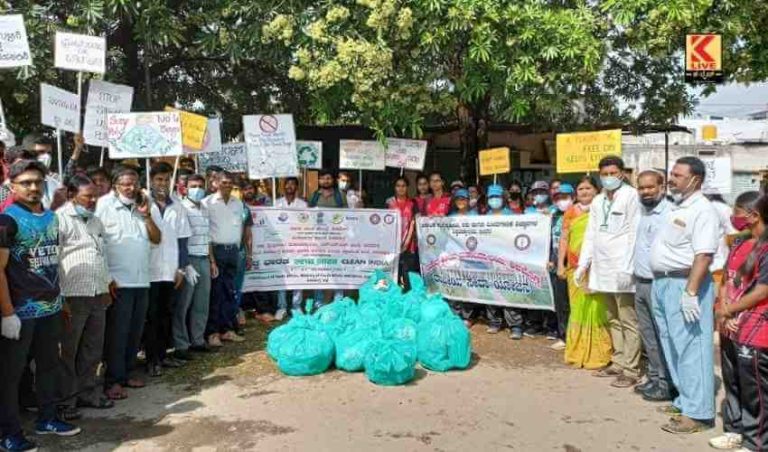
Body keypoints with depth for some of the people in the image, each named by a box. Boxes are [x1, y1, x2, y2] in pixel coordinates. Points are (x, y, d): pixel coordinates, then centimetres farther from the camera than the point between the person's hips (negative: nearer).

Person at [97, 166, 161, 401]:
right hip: (118, 281, -6)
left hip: (142, 280, 7)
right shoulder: (104, 205, -6)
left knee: (135, 331, 12)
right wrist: (106, 278, -15)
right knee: (117, 331, -1)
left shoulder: (140, 207, 14)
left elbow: (156, 238, 11)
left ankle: (126, 373, 24)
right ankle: (113, 380, 8)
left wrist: (146, 215, -2)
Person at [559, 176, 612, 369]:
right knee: (577, 309, 5)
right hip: (575, 267, 2)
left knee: (596, 309, -4)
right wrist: (560, 264, 6)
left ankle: (597, 354, 5)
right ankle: (578, 352, 14)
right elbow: (564, 239, 13)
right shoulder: (571, 212, 12)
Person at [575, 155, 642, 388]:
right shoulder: (597, 201, 15)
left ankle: (630, 370, 5)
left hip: (622, 269, -7)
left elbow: (634, 234, -12)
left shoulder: (631, 196, -6)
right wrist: (583, 264, 11)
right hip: (603, 269, 7)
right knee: (613, 320, 14)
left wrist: (627, 268, -18)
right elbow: (590, 234, 16)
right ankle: (618, 363, 24)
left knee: (628, 322, -1)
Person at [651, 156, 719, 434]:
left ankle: (697, 413, 2)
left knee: (690, 348, -5)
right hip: (662, 283, 10)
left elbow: (704, 255, -22)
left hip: (684, 284, -10)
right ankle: (686, 399, 28)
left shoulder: (702, 210, -13)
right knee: (673, 346, 16)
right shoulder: (677, 206, 15)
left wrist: (691, 291, -28)